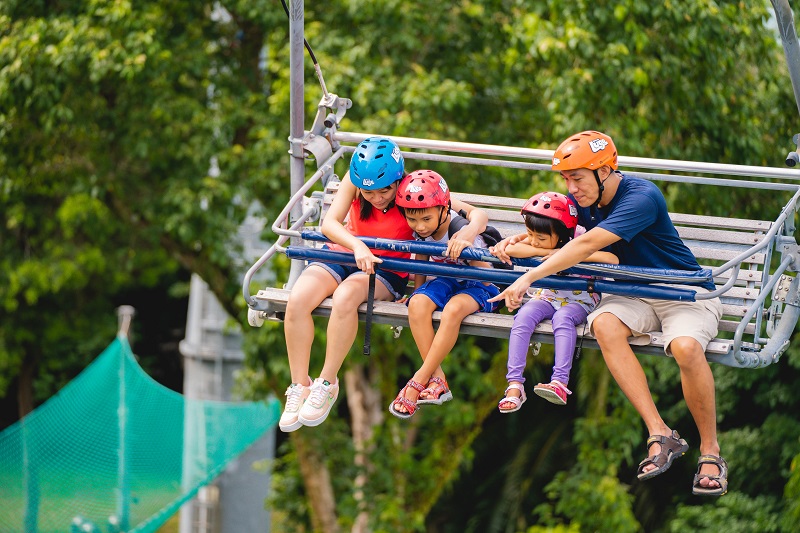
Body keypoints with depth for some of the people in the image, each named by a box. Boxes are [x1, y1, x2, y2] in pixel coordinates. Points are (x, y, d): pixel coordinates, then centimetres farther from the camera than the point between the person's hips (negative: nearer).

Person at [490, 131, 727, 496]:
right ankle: (661, 435, -28)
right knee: (604, 324, -29)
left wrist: (528, 278, -36)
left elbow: (586, 246, -33)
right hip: (634, 294, 6)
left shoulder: (641, 198, -25)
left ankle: (710, 450, -17)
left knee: (686, 347, -37)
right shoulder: (584, 200, 0)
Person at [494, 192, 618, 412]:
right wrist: (548, 252, -28)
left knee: (563, 317, -37)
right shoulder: (539, 242, -6)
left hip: (578, 301, -3)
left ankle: (560, 383, -45)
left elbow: (613, 260, -35)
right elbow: (511, 249, -25)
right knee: (524, 317, -27)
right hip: (545, 297, 3)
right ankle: (515, 385, -33)